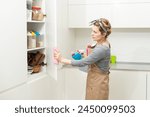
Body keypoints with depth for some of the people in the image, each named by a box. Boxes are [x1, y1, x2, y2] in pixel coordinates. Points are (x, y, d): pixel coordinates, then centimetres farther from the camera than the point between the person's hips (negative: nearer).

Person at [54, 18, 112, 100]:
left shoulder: (102, 48, -27)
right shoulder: (103, 43, 3)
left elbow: (82, 63, -24)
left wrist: (62, 60, -19)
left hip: (98, 83, -10)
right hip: (95, 81, 10)